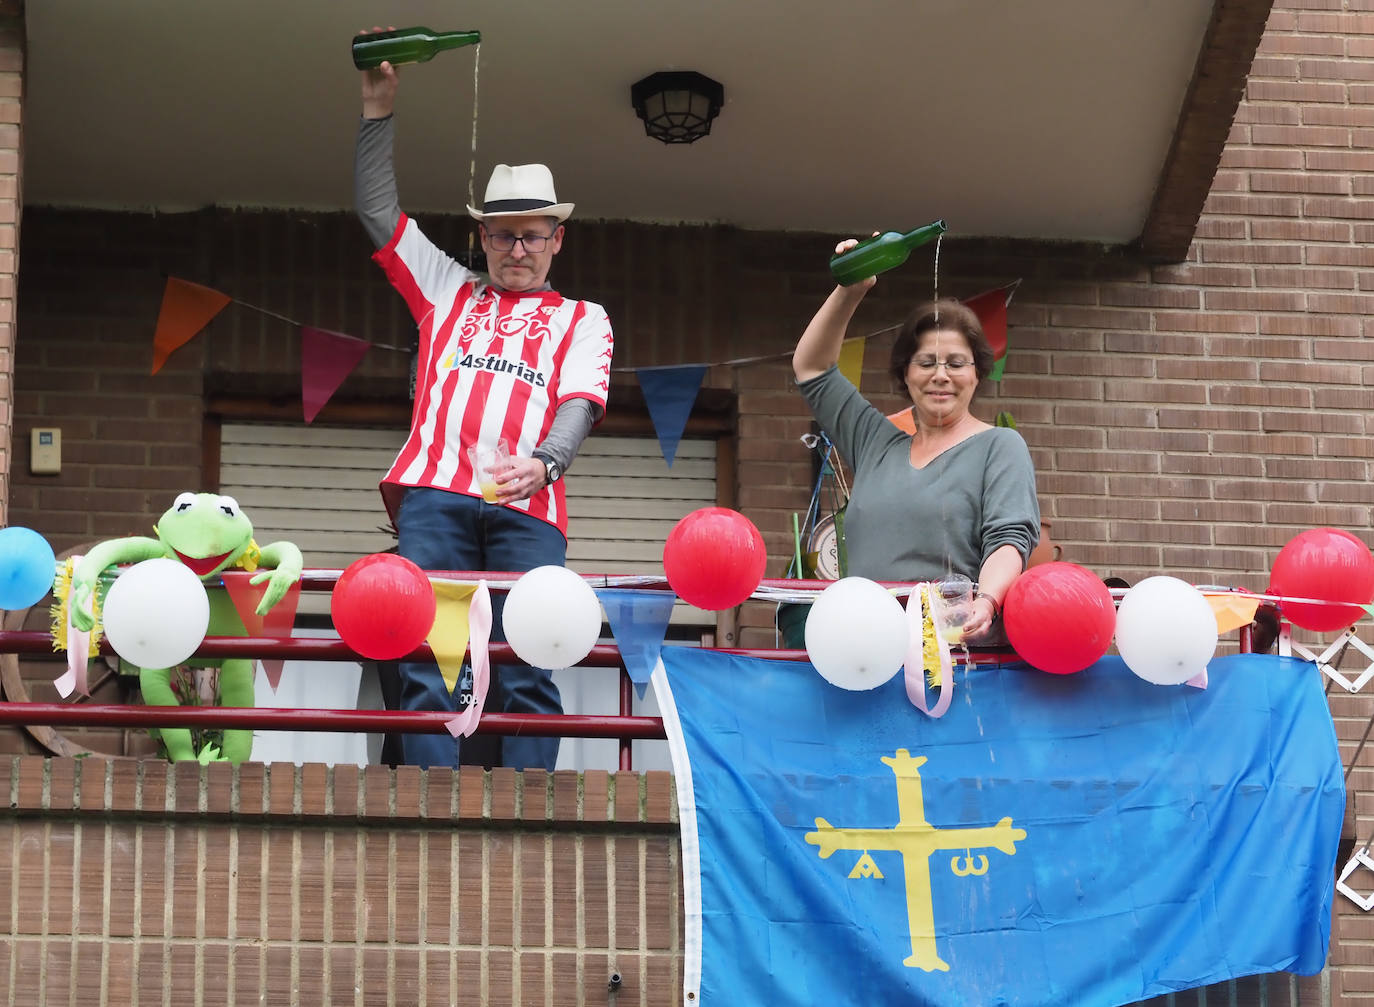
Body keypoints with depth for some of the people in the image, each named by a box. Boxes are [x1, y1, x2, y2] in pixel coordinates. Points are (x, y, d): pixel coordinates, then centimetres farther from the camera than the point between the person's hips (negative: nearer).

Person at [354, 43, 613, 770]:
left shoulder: (581, 320, 23)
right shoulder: (448, 292, 28)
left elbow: (580, 404, 6)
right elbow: (378, 213, 26)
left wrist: (543, 463, -15)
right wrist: (377, 113, 19)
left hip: (527, 506, -1)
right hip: (434, 496, 1)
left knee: (528, 673, -9)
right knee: (428, 663, -9)